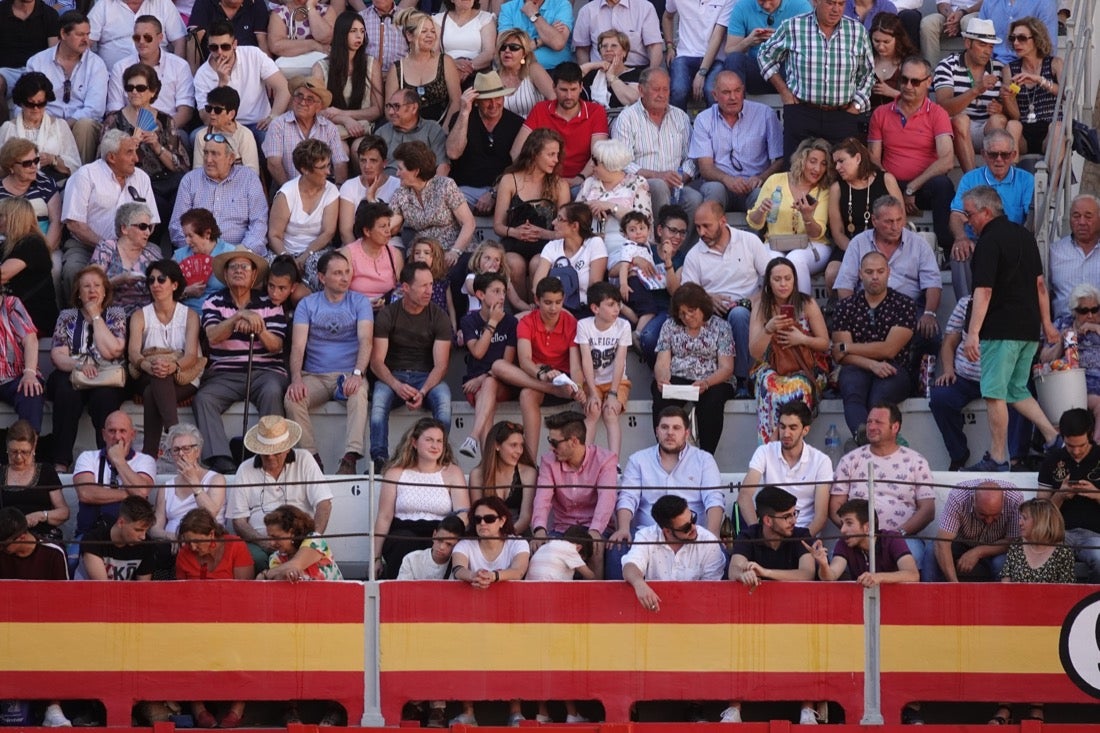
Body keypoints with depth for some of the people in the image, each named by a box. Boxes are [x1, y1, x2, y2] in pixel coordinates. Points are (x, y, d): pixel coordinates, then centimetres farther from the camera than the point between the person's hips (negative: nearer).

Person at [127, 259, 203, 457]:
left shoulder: (189, 315, 7)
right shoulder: (140, 316, 11)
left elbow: (192, 356, -8)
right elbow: (133, 352, -7)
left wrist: (172, 366, -33)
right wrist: (149, 366, -33)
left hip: (183, 380, 0)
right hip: (148, 379, 0)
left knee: (152, 394, -35)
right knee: (159, 378, -38)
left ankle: (149, 453, -46)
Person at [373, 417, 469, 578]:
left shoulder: (452, 473, 12)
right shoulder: (396, 473, 11)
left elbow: (462, 512, -2)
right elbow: (384, 517, 7)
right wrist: (376, 558, 2)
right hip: (402, 535, 0)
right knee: (405, 542, -34)